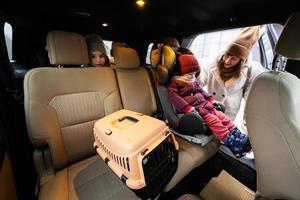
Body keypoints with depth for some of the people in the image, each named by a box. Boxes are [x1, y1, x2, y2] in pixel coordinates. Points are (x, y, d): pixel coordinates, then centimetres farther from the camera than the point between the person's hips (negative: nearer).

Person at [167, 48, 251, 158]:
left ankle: (240, 137, 8)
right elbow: (173, 96, -23)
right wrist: (188, 108, -30)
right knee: (213, 120, -21)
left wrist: (212, 100, 13)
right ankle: (233, 144, -17)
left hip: (205, 105, 9)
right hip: (195, 109, -9)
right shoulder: (174, 83, -9)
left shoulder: (194, 81, 18)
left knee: (223, 117, 2)